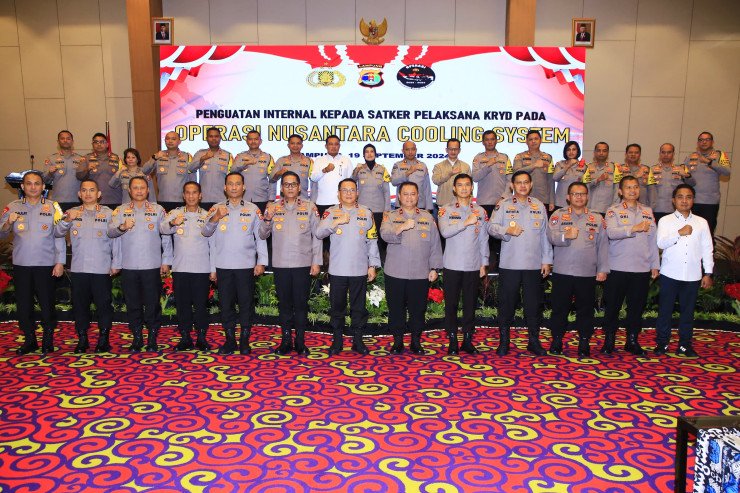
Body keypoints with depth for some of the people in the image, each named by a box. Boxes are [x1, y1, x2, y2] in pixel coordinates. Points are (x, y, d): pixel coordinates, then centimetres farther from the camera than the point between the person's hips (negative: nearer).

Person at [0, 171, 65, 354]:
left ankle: (48, 340, 18)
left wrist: (60, 262, -5)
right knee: (23, 304, 9)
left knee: (47, 304, 3)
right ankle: (29, 340, 23)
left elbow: (59, 236, -1)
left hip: (45, 264, -2)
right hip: (21, 264, 2)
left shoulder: (52, 207, 0)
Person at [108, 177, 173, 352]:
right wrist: (122, 227, -25)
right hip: (128, 267, 2)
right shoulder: (121, 210, 9)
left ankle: (152, 339, 14)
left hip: (152, 266, -1)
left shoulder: (158, 210, 6)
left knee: (153, 304, 2)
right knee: (133, 304, 8)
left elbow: (166, 237, 4)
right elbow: (110, 232, -3)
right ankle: (137, 338, 20)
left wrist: (166, 260, 0)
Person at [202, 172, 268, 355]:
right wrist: (215, 218, -17)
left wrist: (261, 262, -2)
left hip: (246, 265, -1)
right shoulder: (216, 208, 8)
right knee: (226, 303, 7)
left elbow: (260, 237, 3)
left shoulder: (253, 209, 5)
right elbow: (205, 232, 1)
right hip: (223, 265, 1)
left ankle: (244, 340, 15)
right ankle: (229, 340, 19)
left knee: (246, 303, 4)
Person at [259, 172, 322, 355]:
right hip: (280, 264, 1)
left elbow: (317, 236, 2)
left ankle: (300, 341, 17)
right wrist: (267, 218, -13)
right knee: (284, 304, 9)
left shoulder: (310, 208, 1)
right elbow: (263, 235, 6)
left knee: (301, 304, 5)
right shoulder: (273, 208, 6)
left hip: (303, 264, -1)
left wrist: (316, 261, -3)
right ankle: (286, 341, 20)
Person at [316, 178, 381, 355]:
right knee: (337, 306, 8)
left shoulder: (367, 213, 6)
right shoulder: (331, 212, 4)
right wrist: (337, 222, -21)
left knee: (359, 307, 8)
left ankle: (358, 340, 20)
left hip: (360, 270, 1)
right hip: (337, 270, 0)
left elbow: (372, 241, 6)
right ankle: (337, 340, 20)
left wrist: (373, 265, 2)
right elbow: (319, 233, -9)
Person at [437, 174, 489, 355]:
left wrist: (484, 263, 7)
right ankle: (452, 340, 14)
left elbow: (484, 239, 10)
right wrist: (466, 222, -19)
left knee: (470, 304, 8)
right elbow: (445, 232, -16)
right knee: (451, 304, 4)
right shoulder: (446, 210, 0)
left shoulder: (480, 211, 8)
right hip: (452, 265, -2)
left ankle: (468, 340, 18)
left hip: (473, 266, 2)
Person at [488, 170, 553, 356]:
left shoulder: (539, 206, 11)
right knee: (507, 303, 4)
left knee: (533, 304, 8)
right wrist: (507, 230, -24)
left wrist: (547, 260, 8)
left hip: (534, 264, 2)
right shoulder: (504, 205, 4)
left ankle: (534, 341, 21)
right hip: (509, 264, -2)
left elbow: (545, 235, 11)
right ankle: (504, 342, 15)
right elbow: (491, 226, -5)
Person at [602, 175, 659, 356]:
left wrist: (655, 264, 11)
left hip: (642, 268, 4)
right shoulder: (613, 211, -2)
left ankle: (632, 340, 23)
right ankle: (609, 340, 17)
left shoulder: (647, 211, 11)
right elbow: (611, 232, -20)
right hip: (618, 268, -3)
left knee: (637, 306, 9)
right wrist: (634, 228, -33)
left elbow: (652, 239, 13)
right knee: (613, 305, 4)